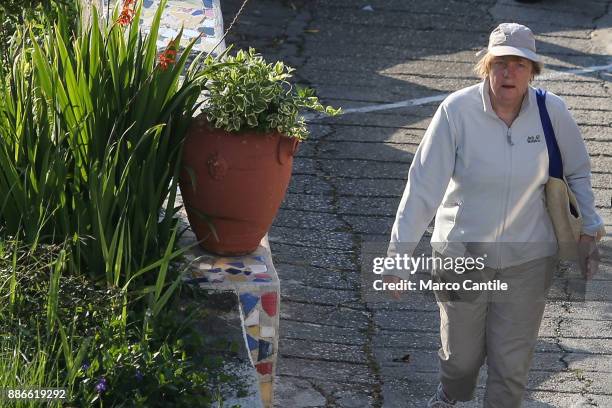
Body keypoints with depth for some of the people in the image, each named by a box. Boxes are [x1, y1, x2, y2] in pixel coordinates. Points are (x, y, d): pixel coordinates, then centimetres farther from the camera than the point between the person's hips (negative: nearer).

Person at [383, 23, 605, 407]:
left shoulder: (552, 112, -12)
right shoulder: (457, 111, -19)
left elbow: (577, 173, 5)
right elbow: (423, 186, -19)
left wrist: (590, 230, 0)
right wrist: (397, 255, -19)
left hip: (528, 260, 1)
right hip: (462, 255, 0)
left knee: (512, 361, 8)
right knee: (461, 353, 20)